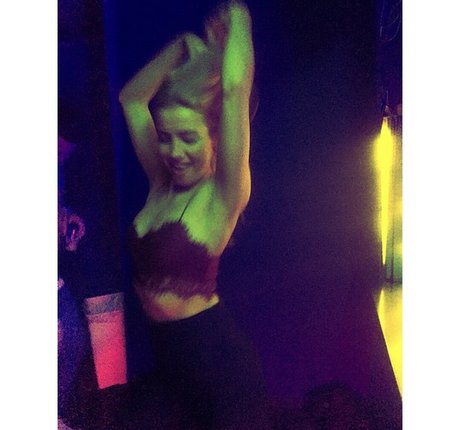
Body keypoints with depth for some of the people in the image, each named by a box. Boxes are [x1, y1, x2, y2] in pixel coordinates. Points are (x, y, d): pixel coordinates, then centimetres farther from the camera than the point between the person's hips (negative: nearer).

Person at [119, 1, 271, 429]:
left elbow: (235, 87, -26)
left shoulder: (223, 195, -17)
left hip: (216, 353, -6)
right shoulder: (161, 184, 0)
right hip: (167, 349, 7)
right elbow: (131, 97, 7)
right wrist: (184, 45, 5)